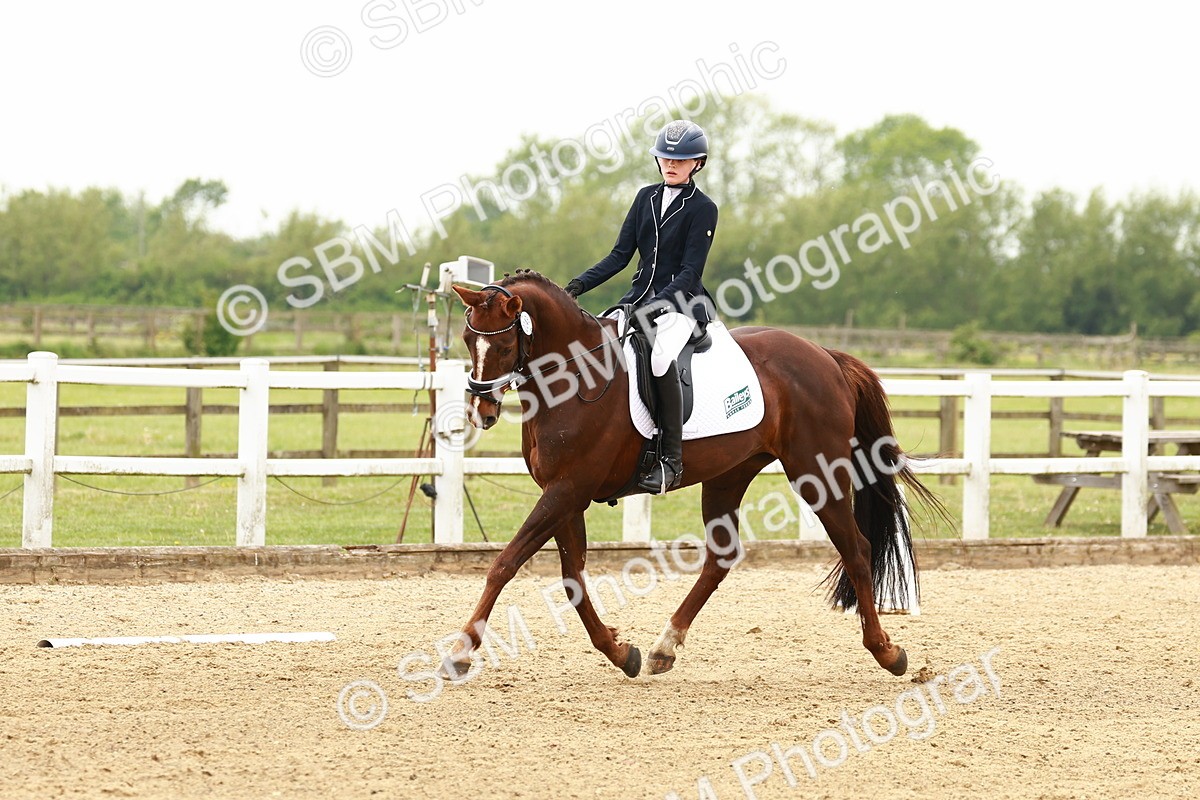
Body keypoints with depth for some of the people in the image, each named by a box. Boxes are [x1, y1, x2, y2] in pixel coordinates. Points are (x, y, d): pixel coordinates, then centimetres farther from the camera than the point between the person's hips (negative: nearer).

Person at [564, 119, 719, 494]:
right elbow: (621, 254, 11)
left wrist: (658, 304, -25)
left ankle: (671, 459, -31)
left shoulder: (702, 209, -5)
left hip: (682, 302, -7)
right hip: (640, 295, 7)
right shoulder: (647, 197, 12)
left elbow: (690, 271, -12)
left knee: (660, 355, -34)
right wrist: (580, 285, -3)